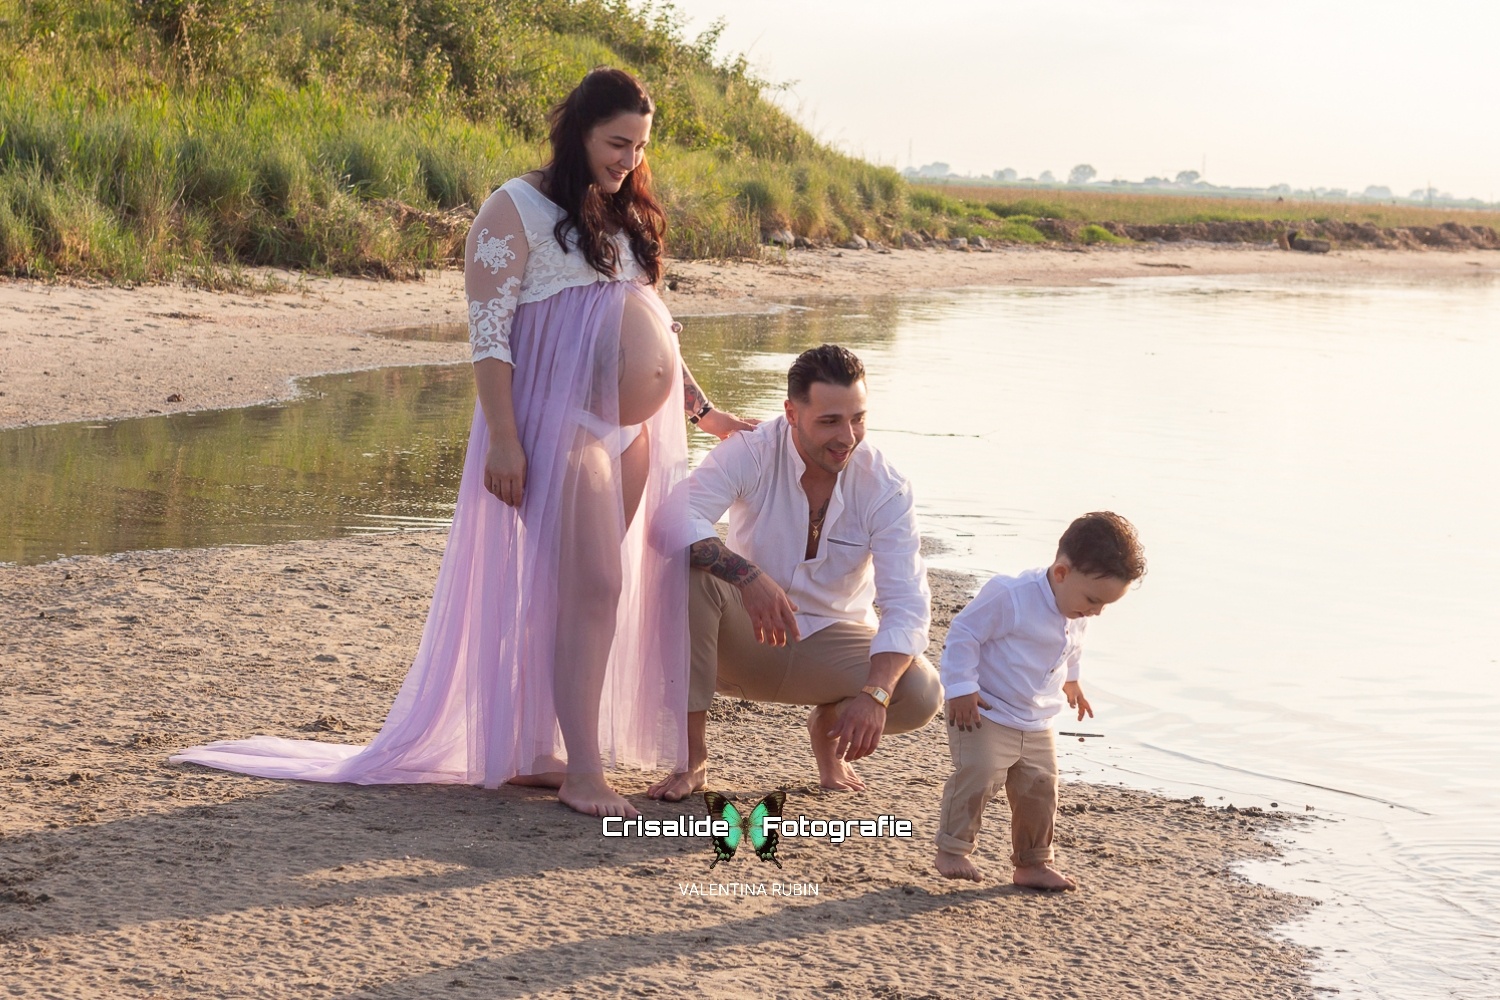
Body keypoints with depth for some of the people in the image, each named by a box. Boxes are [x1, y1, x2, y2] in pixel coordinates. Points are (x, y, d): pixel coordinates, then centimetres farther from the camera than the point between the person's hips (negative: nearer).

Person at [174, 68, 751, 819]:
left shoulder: (625, 216, 17)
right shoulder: (518, 209, -6)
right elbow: (488, 329, -12)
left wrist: (700, 409, 22)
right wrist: (502, 438, -19)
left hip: (634, 431, 8)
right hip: (562, 423, -8)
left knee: (600, 588, 7)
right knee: (591, 587, -11)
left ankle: (531, 749, 15)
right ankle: (583, 773, -7)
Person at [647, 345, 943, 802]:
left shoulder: (886, 488, -14)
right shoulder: (750, 452, -17)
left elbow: (907, 604, -20)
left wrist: (875, 694, -37)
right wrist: (747, 576, -46)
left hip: (831, 641, 1)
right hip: (745, 637, -1)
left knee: (921, 695, -28)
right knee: (686, 570, -33)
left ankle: (829, 725, 10)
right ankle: (691, 756, -20)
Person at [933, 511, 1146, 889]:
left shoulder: (1077, 615, 0)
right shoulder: (1009, 596, -26)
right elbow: (963, 633, -21)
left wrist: (1070, 681, 35)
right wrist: (961, 688, -21)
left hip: (1037, 724, 7)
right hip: (984, 713, -7)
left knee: (1039, 789, 8)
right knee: (978, 776, -17)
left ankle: (1033, 863, 21)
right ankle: (952, 851, -1)